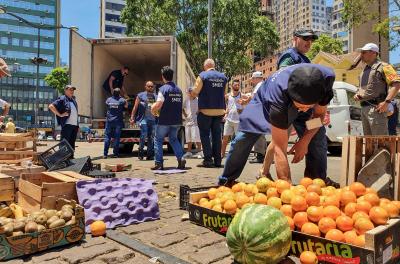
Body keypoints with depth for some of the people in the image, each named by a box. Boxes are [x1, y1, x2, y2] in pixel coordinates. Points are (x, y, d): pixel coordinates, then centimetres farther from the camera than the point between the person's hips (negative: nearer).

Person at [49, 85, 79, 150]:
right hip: (67, 125, -8)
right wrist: (60, 114, -13)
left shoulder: (73, 100, 21)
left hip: (75, 125, 8)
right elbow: (51, 106, -12)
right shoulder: (62, 99, -2)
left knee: (72, 145, 12)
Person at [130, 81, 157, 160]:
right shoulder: (141, 95, 5)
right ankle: (141, 153, 2)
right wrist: (132, 118, -5)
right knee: (143, 136, -12)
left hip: (153, 120, 4)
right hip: (144, 119, -4)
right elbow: (135, 107, 2)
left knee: (151, 138, 5)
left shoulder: (156, 96, 16)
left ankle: (150, 155, 12)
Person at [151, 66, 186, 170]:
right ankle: (181, 158, 4)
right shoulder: (178, 89, 9)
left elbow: (158, 105, -19)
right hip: (177, 121, 6)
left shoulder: (164, 88, -11)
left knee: (158, 140, 9)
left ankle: (159, 163, 6)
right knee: (173, 139, 21)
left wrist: (153, 110, 3)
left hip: (165, 121, -6)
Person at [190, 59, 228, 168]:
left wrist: (190, 94, 12)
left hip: (206, 110, -5)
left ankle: (208, 160, 0)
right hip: (220, 110, 5)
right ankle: (217, 160, 13)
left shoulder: (202, 75, -7)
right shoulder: (223, 77, 8)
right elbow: (224, 94, 14)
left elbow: (195, 92, -9)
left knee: (205, 135, 4)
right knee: (217, 135, 11)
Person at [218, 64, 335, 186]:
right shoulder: (278, 93, -47)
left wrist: (305, 141, -27)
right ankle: (227, 180, 12)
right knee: (242, 140, -10)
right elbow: (280, 149, -46)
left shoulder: (327, 79, -35)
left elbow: (319, 114, -15)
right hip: (266, 101, -3)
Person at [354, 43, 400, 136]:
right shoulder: (365, 69, 21)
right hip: (364, 107, 8)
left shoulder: (382, 66, -3)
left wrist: (386, 102, -22)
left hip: (375, 107, -8)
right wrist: (357, 94, 10)